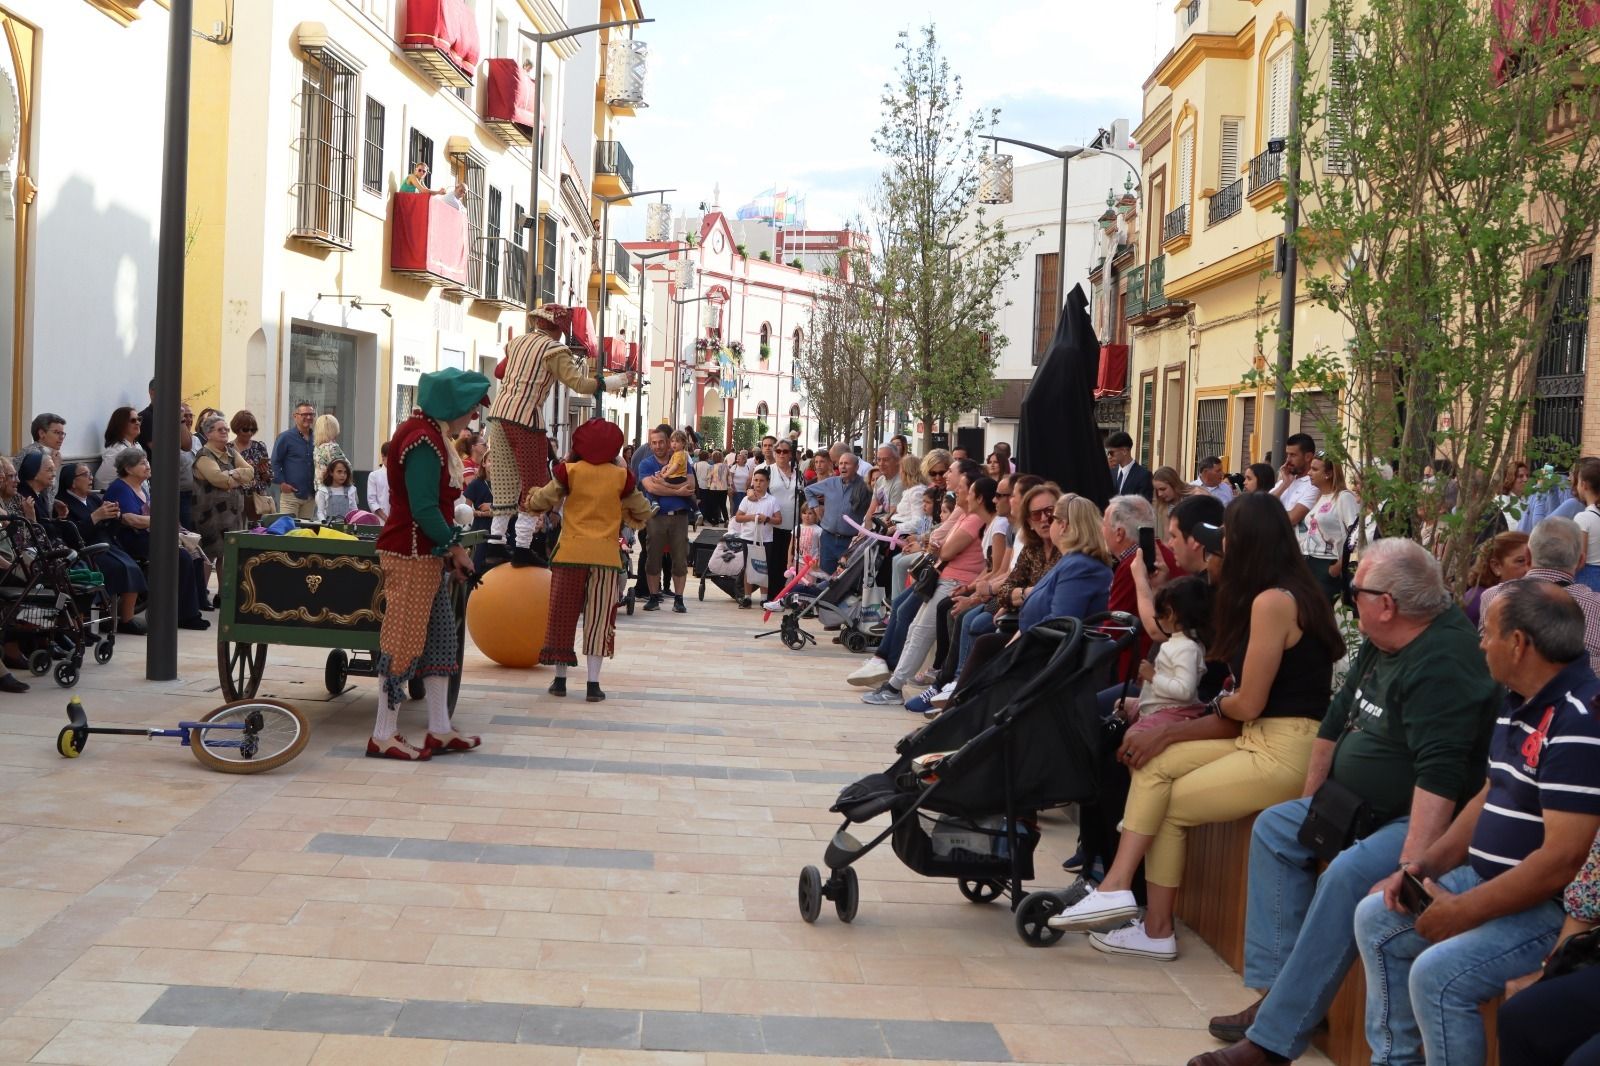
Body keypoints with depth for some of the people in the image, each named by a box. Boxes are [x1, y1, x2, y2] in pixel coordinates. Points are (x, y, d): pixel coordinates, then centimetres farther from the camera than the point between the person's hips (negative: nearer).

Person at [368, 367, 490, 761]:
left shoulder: (429, 433, 14)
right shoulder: (424, 441, -19)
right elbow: (423, 509, -22)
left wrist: (450, 550, 10)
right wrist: (456, 547, -10)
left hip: (428, 555, 10)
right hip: (412, 556, -10)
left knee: (439, 637, 13)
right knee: (404, 640, -4)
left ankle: (439, 730, 18)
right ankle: (383, 736, 5)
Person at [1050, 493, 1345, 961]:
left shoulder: (1272, 600, -16)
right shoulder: (1290, 593, 15)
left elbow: (1248, 703, -15)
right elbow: (1249, 704, 11)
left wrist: (1217, 704, 9)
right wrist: (1172, 732, 4)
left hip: (1287, 751, -9)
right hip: (1262, 740, 9)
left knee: (1169, 805, -1)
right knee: (1156, 764, 2)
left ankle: (1157, 929, 10)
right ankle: (1117, 886, -5)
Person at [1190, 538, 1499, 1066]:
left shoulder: (1443, 664, -25)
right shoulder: (1382, 645, 7)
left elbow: (1440, 774, -34)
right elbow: (1338, 719, 18)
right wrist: (1310, 803, 19)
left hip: (1424, 820, -11)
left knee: (1348, 875, -33)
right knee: (1275, 829, 9)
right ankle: (1279, 992, -1)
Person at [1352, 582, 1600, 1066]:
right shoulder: (1519, 701, 8)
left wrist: (1464, 912, -21)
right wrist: (1427, 863, 6)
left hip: (1551, 905, -11)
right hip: (1489, 879, 11)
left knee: (1436, 973, -27)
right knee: (1375, 918, 13)